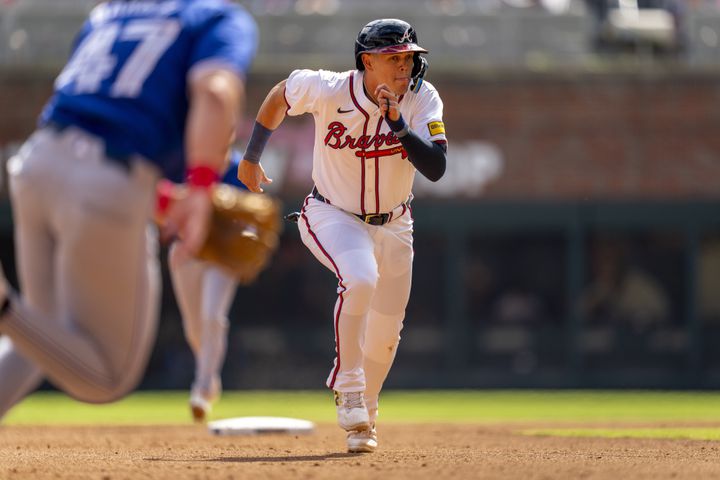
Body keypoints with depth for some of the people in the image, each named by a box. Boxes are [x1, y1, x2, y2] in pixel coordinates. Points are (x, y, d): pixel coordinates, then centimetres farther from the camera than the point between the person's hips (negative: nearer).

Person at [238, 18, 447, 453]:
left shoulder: (423, 99, -20)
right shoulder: (328, 90, -23)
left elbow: (436, 168, -31)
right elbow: (280, 95, -1)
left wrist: (397, 123, -42)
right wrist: (251, 157, 8)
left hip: (393, 224, 3)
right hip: (332, 215, -3)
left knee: (387, 329, 10)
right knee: (361, 279, -33)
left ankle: (363, 416, 35)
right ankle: (348, 387, -20)